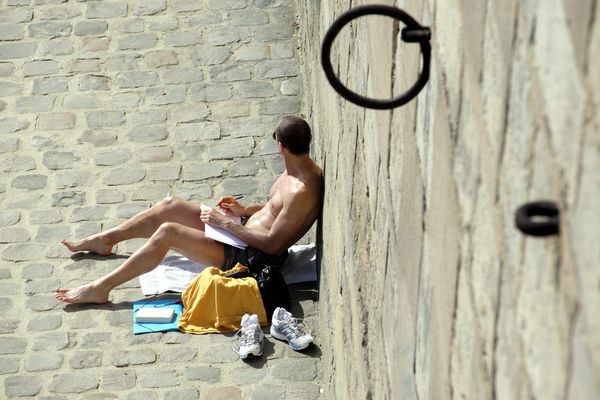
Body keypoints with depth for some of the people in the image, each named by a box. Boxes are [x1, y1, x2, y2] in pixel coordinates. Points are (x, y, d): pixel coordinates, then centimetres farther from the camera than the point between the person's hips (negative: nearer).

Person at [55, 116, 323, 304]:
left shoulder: (302, 191, -28)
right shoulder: (303, 169, 4)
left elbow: (272, 244, -28)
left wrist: (226, 223, -19)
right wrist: (244, 210, 10)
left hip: (250, 257, -10)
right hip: (244, 235, 10)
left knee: (166, 231, -20)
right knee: (169, 206, 7)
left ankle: (100, 288, -12)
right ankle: (103, 241, 25)